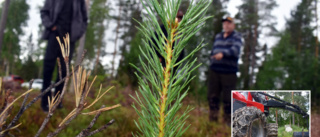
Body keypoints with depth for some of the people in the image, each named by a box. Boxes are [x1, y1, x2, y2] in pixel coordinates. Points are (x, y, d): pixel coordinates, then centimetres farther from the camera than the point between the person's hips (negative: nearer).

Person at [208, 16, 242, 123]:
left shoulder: (236, 36, 2)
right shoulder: (218, 36, 19)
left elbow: (235, 49, -17)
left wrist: (223, 54, -33)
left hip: (229, 71, -5)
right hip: (214, 70, 5)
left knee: (228, 96, -2)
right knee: (212, 94, 5)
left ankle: (228, 120, 10)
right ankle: (213, 118, 16)